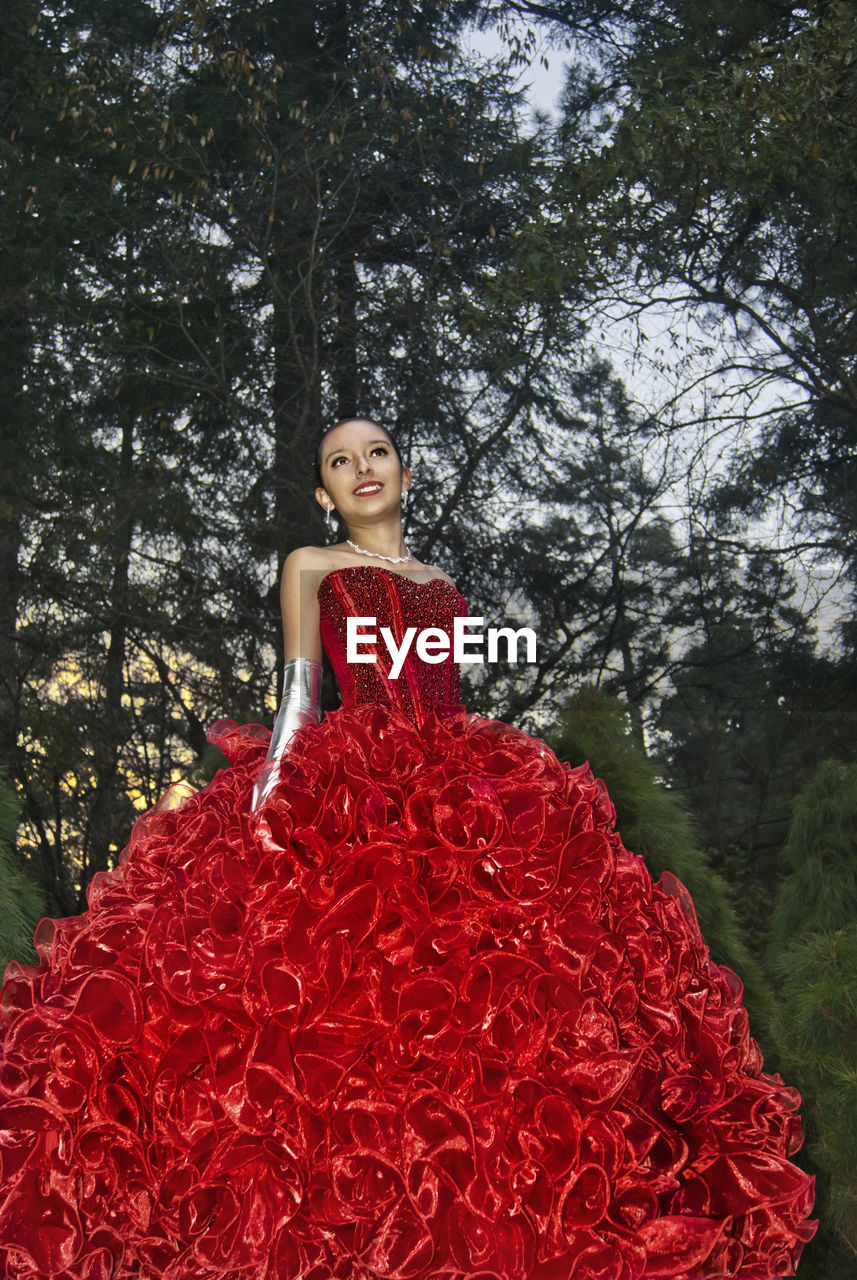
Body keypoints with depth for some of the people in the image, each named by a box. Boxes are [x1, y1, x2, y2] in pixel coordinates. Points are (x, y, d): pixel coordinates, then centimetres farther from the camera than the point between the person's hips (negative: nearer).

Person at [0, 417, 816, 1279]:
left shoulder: (441, 584, 27)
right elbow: (300, 688, 5)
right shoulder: (311, 567, 16)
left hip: (460, 791, 4)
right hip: (348, 792, -4)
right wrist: (268, 788, -9)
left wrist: (489, 780, 13)